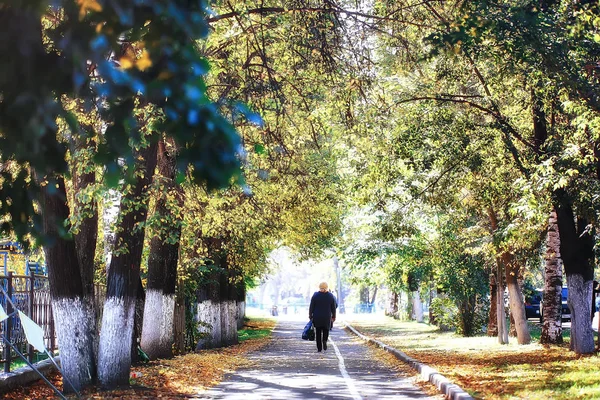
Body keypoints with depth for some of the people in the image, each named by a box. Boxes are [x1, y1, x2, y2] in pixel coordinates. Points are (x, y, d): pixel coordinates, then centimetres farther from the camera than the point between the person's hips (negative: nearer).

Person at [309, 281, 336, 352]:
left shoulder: (315, 295, -6)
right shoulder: (331, 296, -3)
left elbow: (311, 307, -3)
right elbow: (333, 308, 2)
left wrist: (310, 316, 7)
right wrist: (333, 316, 14)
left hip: (317, 317, 0)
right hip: (327, 317, 0)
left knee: (318, 332, 8)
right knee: (326, 330, 18)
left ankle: (319, 348, 7)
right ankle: (324, 340, -10)